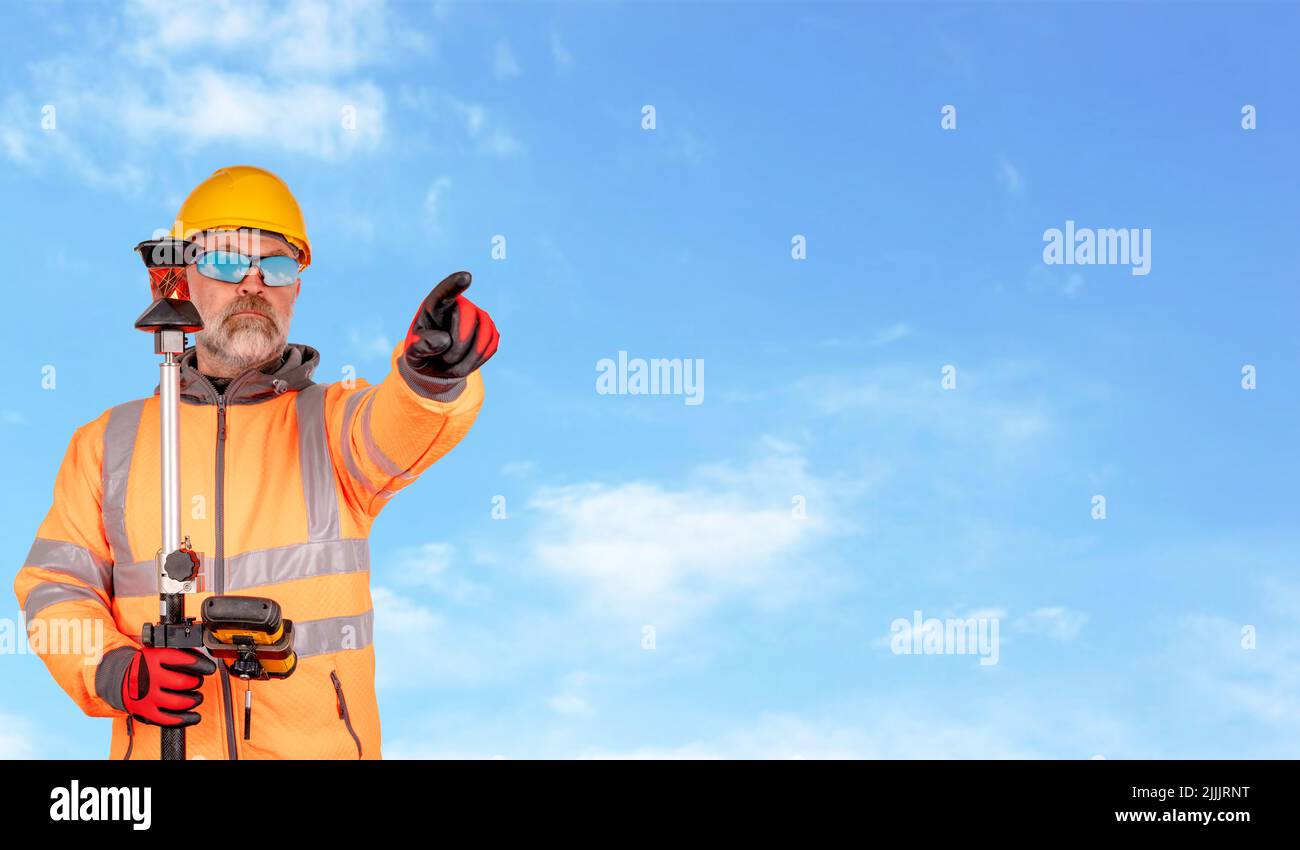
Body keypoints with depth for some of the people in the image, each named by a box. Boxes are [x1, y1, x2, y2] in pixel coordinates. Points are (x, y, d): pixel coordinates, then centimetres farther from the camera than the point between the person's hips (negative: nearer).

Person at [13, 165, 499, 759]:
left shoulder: (332, 420, 7)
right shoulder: (109, 443, 13)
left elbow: (394, 425, -14)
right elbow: (55, 584, 10)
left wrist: (434, 372, -36)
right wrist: (112, 671, -9)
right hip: (160, 743, 0)